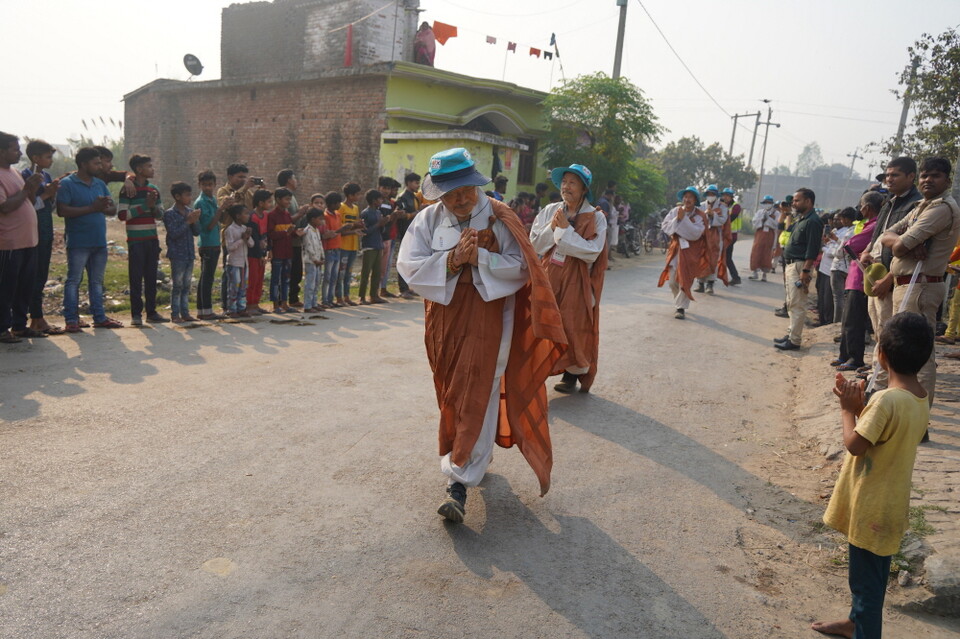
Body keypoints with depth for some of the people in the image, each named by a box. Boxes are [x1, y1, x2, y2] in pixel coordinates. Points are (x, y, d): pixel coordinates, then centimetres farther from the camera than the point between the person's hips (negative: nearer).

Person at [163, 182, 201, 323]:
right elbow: (173, 233, -16)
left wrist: (195, 221, -10)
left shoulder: (191, 211, 9)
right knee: (177, 285, -2)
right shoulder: (169, 213, -9)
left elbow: (197, 232, 8)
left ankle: (185, 313, 16)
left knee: (187, 285, 10)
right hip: (177, 254, -6)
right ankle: (175, 314, 5)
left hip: (189, 254, 6)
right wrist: (188, 221, -18)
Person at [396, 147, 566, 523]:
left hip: (487, 317, -4)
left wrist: (480, 257, -24)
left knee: (476, 397, -7)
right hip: (444, 319, 4)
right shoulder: (428, 220, -1)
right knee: (453, 394, 16)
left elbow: (521, 266, -11)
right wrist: (451, 260, -23)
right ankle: (479, 452, 41)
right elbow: (408, 266, -10)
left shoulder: (498, 218, -7)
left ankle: (459, 481, -2)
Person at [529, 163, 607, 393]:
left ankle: (572, 373, 21)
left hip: (576, 281, -3)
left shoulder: (595, 217, -6)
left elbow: (592, 252, -16)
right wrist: (551, 227, -14)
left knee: (574, 326, 4)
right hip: (548, 277, 3)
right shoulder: (549, 211, 5)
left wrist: (565, 229, -17)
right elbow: (535, 244, 1)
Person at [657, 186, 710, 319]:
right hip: (676, 248, 4)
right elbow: (664, 226, -2)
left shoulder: (700, 216, -7)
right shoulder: (675, 211, 2)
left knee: (685, 280, -7)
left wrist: (683, 219, -22)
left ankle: (681, 308, 2)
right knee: (672, 280, 7)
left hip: (690, 251, -3)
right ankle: (679, 302, 30)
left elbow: (696, 233, -19)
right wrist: (676, 219, -16)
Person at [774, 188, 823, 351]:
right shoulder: (800, 219, 16)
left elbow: (812, 249, -21)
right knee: (791, 303, 16)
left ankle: (794, 340, -4)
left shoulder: (812, 221, -15)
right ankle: (792, 334, 25)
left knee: (797, 305, -7)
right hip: (791, 264, 10)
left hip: (800, 266, -10)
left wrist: (805, 271, -25)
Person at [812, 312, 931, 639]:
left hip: (871, 506, -9)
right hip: (886, 502, 9)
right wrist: (859, 405, -2)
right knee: (870, 571, 25)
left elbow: (855, 444, -22)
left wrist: (848, 409, -9)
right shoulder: (919, 397, 1)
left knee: (866, 577, 6)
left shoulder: (887, 400, -29)